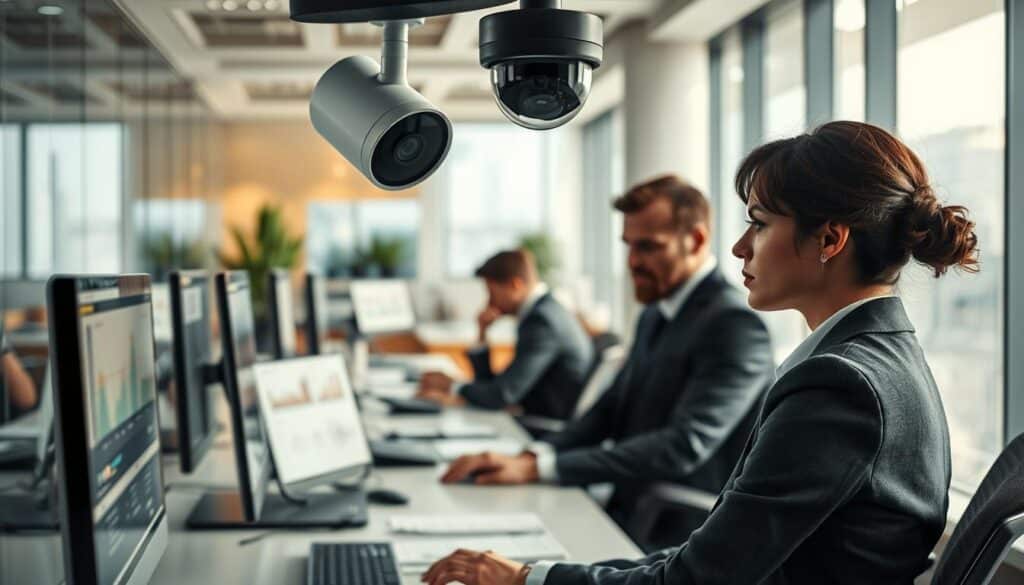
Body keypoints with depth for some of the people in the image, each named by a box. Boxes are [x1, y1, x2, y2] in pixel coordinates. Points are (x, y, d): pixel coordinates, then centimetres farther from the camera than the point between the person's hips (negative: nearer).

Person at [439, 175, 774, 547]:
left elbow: (683, 447, -24)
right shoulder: (656, 315, 14)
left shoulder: (734, 325, -15)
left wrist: (540, 468, -25)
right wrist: (534, 456, -7)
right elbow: (610, 410, 14)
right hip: (627, 519, 8)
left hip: (673, 539, -8)